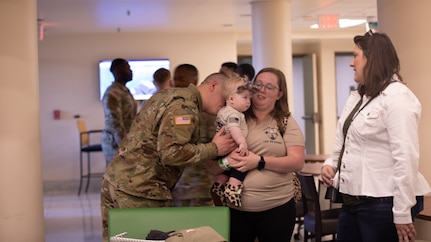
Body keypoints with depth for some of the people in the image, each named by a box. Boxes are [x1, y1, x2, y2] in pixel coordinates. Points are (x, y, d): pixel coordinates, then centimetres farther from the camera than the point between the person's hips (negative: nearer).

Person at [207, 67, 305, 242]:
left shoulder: (286, 123, 2)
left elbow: (297, 162, -8)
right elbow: (212, 165, 5)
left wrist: (259, 161, -19)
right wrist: (226, 161, -17)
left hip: (277, 208, -1)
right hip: (235, 209, 1)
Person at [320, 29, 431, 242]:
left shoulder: (397, 97, -13)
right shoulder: (356, 97, 15)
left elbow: (406, 157, -20)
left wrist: (402, 213, -22)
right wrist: (330, 164, 3)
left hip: (383, 203, -9)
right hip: (354, 201, 9)